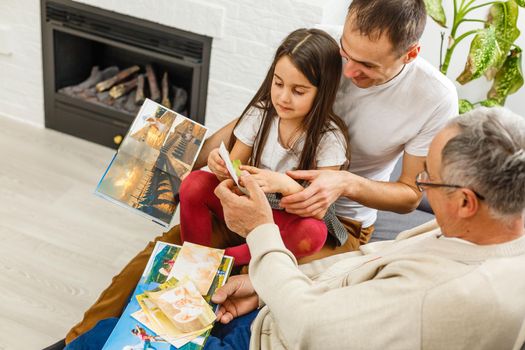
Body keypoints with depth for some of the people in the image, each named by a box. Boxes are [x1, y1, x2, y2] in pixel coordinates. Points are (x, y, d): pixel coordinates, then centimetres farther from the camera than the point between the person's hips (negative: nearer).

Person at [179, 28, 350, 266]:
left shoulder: (329, 137, -17)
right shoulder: (260, 114, -6)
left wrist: (285, 185, -37)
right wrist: (222, 167, -25)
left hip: (289, 220, -3)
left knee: (314, 232, -36)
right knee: (194, 184, -19)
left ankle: (224, 258, -19)